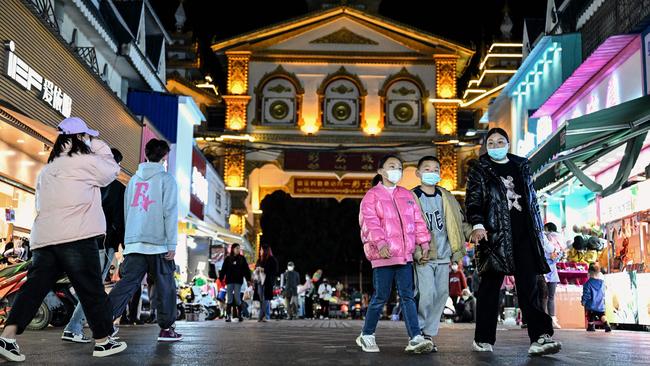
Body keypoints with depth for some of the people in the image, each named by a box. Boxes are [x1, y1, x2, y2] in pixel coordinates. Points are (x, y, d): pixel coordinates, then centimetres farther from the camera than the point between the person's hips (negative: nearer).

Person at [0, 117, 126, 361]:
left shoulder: (47, 169, 23)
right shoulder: (85, 161, -2)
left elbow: (41, 202, 24)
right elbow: (112, 171, 12)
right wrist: (97, 146, 19)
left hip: (43, 238, 7)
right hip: (77, 237, -7)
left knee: (34, 287, 6)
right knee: (92, 289, 1)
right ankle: (103, 341, 8)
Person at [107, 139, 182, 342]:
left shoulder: (134, 179, 16)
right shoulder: (166, 179, -1)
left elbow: (126, 211, 19)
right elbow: (170, 212, -8)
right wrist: (172, 244, -8)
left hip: (133, 243, 5)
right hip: (158, 242, -5)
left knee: (127, 283, 3)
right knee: (165, 286, 6)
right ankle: (166, 329, 10)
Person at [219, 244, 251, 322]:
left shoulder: (242, 259, 6)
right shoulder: (228, 259, 5)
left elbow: (246, 270, 5)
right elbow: (223, 270, 3)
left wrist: (248, 279, -1)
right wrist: (220, 278, -4)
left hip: (238, 281, 0)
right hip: (229, 281, 0)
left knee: (237, 298, -3)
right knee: (229, 299, 1)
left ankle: (239, 315, 6)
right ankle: (228, 316, 3)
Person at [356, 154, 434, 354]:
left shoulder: (406, 195, 18)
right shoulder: (372, 195, 0)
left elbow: (417, 220, 16)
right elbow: (370, 222, -12)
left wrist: (424, 241, 6)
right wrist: (380, 243, -24)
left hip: (405, 254, 5)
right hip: (383, 254, -5)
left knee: (407, 296, 1)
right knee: (381, 296, 1)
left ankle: (416, 338, -2)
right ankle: (366, 336, 17)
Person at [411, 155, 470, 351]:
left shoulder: (446, 197, 13)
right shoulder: (412, 197, -2)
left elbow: (459, 220, 15)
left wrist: (471, 232, -5)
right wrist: (417, 252, -17)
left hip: (443, 255, 5)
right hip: (423, 256, -5)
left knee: (442, 294, 4)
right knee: (428, 293, -14)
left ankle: (428, 333, 16)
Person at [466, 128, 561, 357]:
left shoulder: (522, 167, 18)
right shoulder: (479, 171, 8)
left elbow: (533, 200, 21)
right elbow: (472, 201, -2)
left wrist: (538, 230, 16)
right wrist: (477, 225, -19)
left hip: (524, 235, 3)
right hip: (494, 234, -3)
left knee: (528, 285, -3)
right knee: (490, 285, 1)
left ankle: (540, 337, -9)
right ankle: (484, 339, 9)